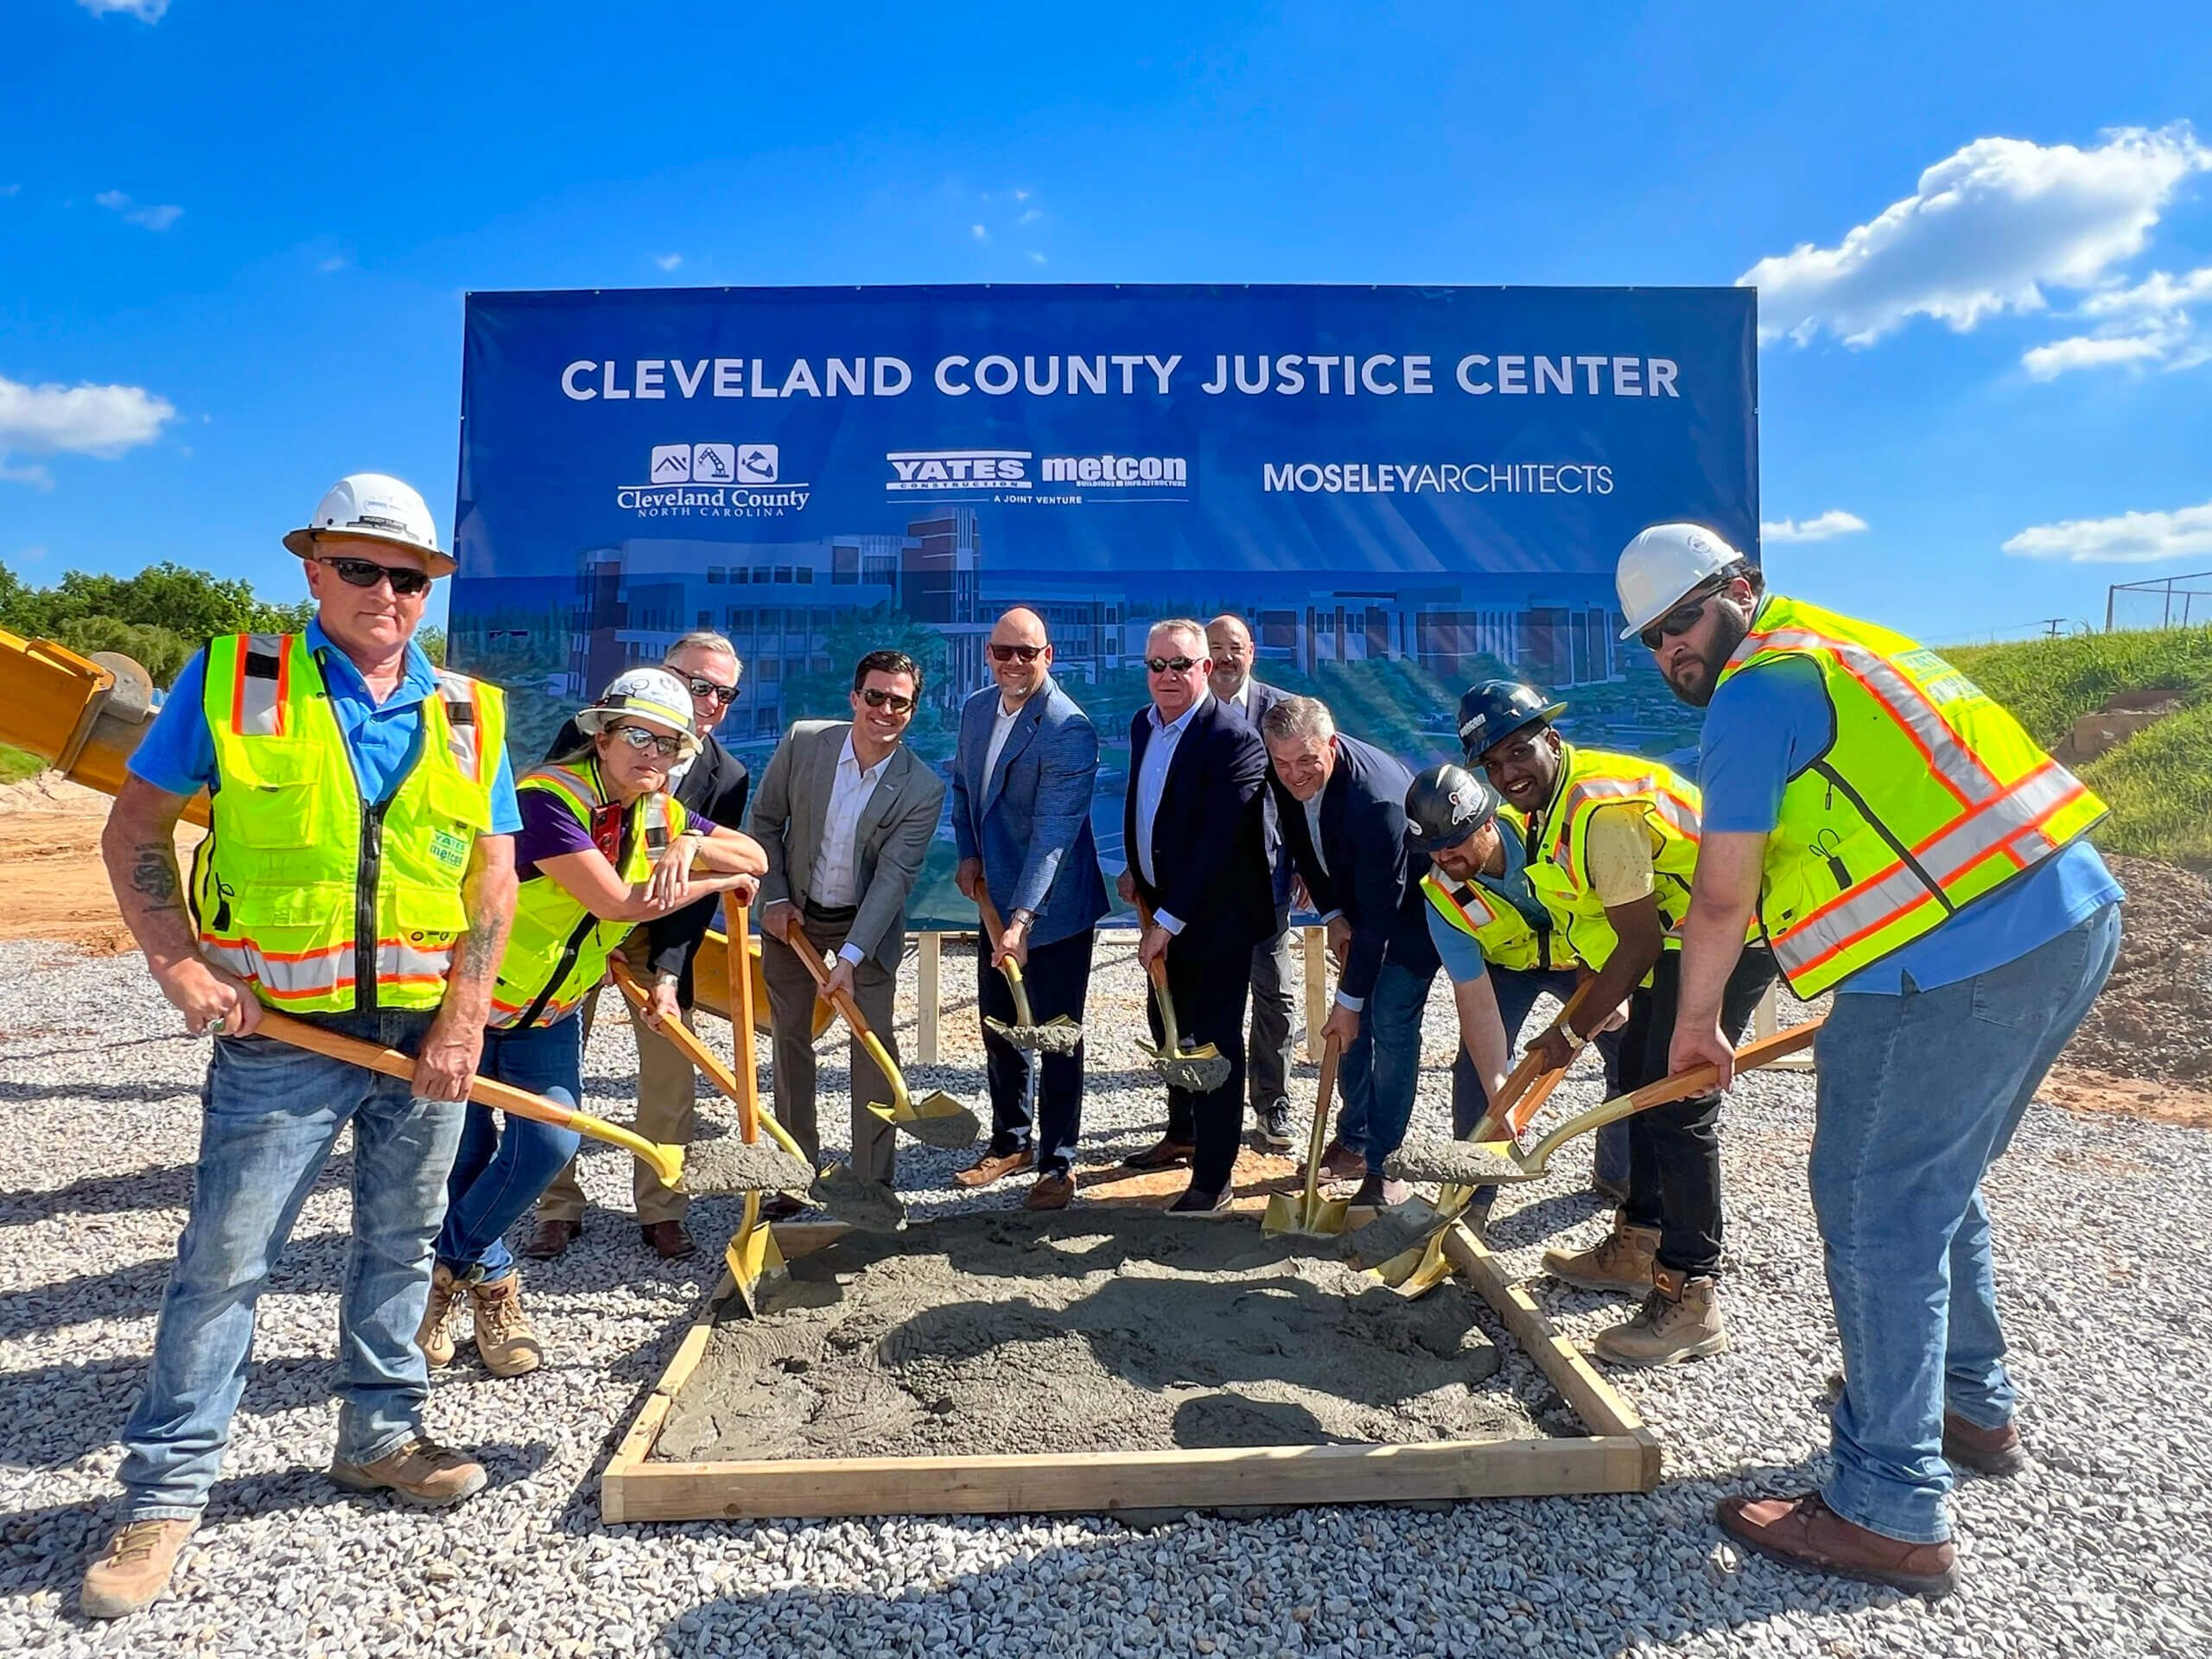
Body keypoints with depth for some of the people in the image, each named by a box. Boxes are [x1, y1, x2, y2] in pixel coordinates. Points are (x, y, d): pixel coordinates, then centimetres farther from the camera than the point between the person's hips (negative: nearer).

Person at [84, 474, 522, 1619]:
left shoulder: (469, 715, 4)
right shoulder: (232, 679, -1)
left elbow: (494, 875, 2)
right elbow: (135, 828, 0)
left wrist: (463, 1023, -5)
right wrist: (180, 964, -12)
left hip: (426, 1033, 3)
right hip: (279, 1035, -2)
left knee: (400, 1245, 15)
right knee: (223, 1259, 4)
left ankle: (380, 1436, 33)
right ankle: (165, 1490, 21)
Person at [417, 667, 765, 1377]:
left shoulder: (659, 814, -3)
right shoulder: (546, 797, -26)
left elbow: (755, 858, -1)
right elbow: (618, 902, -32)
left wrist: (691, 844, -22)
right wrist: (718, 881, -18)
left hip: (553, 1011, 5)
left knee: (550, 1143, -6)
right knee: (463, 1154, 2)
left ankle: (449, 1267, 19)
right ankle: (487, 1275, 29)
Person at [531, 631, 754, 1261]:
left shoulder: (728, 776, -11)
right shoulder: (587, 736, -14)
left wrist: (668, 970, -21)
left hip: (658, 931, 1)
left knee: (672, 1074, -1)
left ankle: (662, 1212, 14)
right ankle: (558, 1210, 19)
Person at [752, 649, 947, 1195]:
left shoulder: (923, 789, -19)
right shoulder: (803, 741, -14)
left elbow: (894, 876, -23)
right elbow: (764, 822, -2)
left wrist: (851, 955, -30)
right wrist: (774, 899, -8)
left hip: (868, 924, -2)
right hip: (794, 916, 2)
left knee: (874, 1043, -5)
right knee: (790, 1039, 9)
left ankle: (873, 1183, 7)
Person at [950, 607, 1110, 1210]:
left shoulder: (1069, 731, -22)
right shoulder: (976, 709, 3)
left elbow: (1053, 834, -28)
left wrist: (1020, 921, -34)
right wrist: (967, 854, 3)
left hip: (1053, 909, -8)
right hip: (994, 900, 8)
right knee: (998, 1030, 19)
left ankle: (1057, 1162, 20)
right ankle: (1011, 1142, 37)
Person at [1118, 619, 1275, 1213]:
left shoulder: (1232, 738, -22)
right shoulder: (1143, 724, 5)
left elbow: (1216, 843, -25)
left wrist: (1170, 920, -24)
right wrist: (1135, 870, 7)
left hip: (1217, 917, -8)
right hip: (1163, 907, 9)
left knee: (1213, 1040, 0)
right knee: (1167, 1025, 21)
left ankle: (1212, 1178, 12)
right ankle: (1182, 1134, 42)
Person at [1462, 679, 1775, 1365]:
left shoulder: (1601, 809, -27)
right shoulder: (1545, 808, 5)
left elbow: (1638, 942, -23)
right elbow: (1604, 928, 12)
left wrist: (1575, 1030, -15)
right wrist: (1579, 1016, 7)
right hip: (1673, 938, 11)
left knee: (1678, 1105, -13)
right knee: (1640, 1080, 16)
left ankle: (1691, 1299, -5)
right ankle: (1638, 1246, 30)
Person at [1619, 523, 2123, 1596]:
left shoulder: (1756, 690, -8)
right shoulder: (1840, 647, 22)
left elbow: (1721, 898, -7)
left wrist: (1696, 1022, 8)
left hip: (1959, 957, -10)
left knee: (1876, 1211, -2)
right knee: (1935, 1181, 24)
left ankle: (1893, 1513, 6)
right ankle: (1972, 1404, 40)